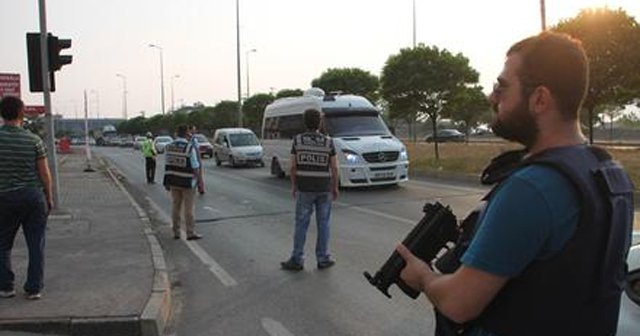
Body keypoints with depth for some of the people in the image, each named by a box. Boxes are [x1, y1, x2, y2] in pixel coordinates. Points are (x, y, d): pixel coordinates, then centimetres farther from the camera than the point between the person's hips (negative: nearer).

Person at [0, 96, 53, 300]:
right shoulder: (33, 140, -6)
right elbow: (45, 174, -3)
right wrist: (49, 197, 9)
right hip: (33, 196, 0)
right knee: (36, 245, 7)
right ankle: (34, 289, 10)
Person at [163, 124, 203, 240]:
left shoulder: (169, 147, 2)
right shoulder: (190, 148, -15)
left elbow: (167, 165, 7)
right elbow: (195, 167, -14)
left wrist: (167, 182, 13)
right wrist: (197, 175, 5)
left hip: (173, 181, 5)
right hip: (186, 182, -5)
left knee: (175, 206, 13)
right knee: (189, 208, 3)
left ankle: (176, 232, 19)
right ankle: (191, 233, 7)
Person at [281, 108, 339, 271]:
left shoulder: (297, 140, -4)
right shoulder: (328, 142, -4)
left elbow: (293, 166, -3)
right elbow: (334, 168, -3)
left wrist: (294, 186, 9)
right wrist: (335, 187, 8)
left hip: (304, 189, 0)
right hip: (324, 189, 0)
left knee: (301, 224, 5)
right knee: (323, 224, 8)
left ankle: (297, 260, 8)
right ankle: (323, 259, 13)